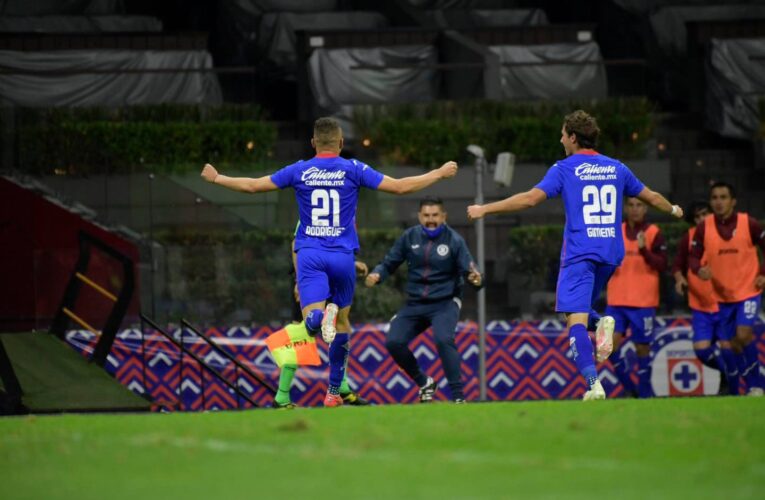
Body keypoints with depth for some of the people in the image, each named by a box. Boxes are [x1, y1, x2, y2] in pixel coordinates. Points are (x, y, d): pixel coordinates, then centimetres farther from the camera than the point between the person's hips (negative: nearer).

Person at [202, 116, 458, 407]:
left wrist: (216, 179, 24)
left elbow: (252, 185, 9)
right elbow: (399, 187, 0)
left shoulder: (299, 171, 5)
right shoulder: (353, 170, 1)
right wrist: (439, 174, 11)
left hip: (310, 255, 0)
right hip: (343, 256, 0)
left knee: (312, 320, -11)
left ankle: (321, 316, -49)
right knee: (342, 322, 16)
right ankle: (334, 391, 18)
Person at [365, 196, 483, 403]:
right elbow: (389, 263, 4)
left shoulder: (454, 240, -10)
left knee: (444, 339, -29)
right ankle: (424, 384, 14)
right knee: (393, 342, -10)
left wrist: (475, 279, -37)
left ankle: (458, 396, -25)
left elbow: (469, 271, -14)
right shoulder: (409, 237, -1)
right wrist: (377, 274, -17)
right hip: (415, 304, 4)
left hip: (445, 303, -4)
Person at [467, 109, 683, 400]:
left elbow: (530, 198, -11)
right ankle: (601, 323, -11)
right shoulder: (616, 168, 13)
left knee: (575, 319, -9)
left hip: (579, 253, -5)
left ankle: (594, 385, -25)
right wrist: (674, 210, 45)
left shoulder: (564, 169, -2)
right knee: (581, 309, 24)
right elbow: (651, 197, 24)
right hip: (611, 253, 5)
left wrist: (485, 209, -5)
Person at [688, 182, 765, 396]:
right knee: (727, 346, 5)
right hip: (721, 296, 3)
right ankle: (733, 392, 22)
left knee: (743, 334, -21)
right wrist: (699, 270, -26)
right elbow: (693, 257, -4)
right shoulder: (703, 227, -5)